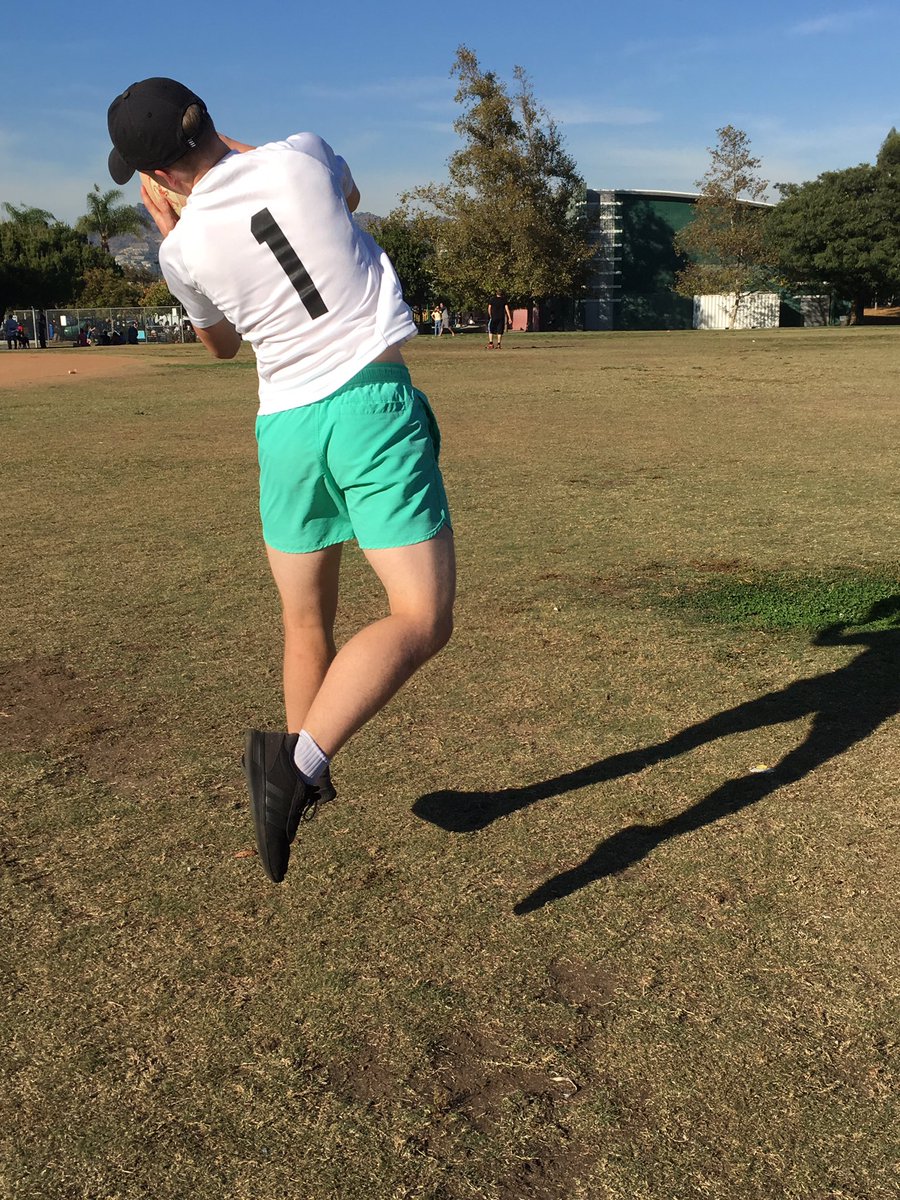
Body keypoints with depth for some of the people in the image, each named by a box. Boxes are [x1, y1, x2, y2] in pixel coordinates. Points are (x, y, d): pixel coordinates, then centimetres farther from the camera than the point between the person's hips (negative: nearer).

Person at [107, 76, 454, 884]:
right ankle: (299, 757, -26)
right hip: (372, 402, -2)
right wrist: (241, 151, 32)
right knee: (421, 620, -8)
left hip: (286, 424, 3)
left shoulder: (185, 250, 0)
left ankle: (304, 777, 32)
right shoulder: (301, 156, -1)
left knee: (306, 623, 19)